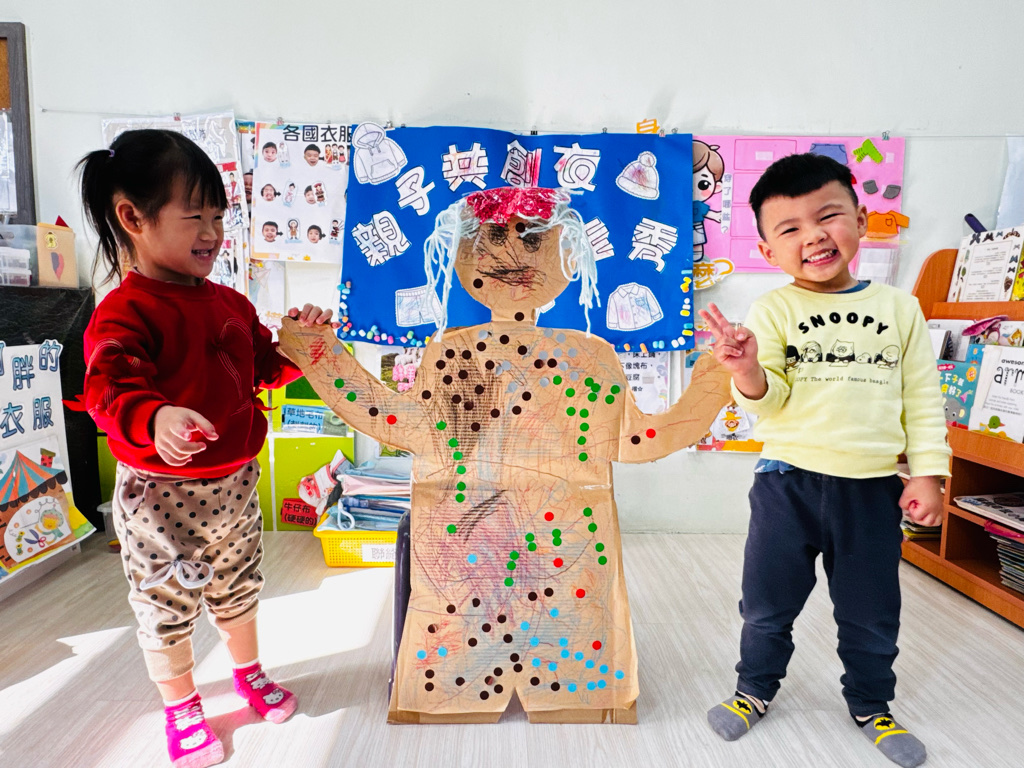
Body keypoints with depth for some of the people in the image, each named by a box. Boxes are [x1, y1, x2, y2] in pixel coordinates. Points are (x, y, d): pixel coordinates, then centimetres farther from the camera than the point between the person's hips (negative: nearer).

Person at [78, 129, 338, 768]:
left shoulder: (229, 303, 5)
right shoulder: (125, 312, -19)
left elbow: (265, 365, 12)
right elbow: (111, 387, -32)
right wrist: (156, 418, -52)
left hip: (236, 483, 6)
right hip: (162, 495, -6)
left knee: (238, 586, 24)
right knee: (167, 603, 13)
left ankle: (250, 672, 49)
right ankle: (181, 706, 38)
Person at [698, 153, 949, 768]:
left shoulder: (899, 307, 2)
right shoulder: (774, 310, -5)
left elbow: (922, 397, 6)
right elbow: (768, 400, -10)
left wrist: (928, 474, 2)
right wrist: (748, 372, -32)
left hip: (873, 489, 2)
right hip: (789, 481, -1)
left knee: (871, 613, 18)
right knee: (769, 603, 13)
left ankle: (872, 705, 43)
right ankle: (756, 689, 39)